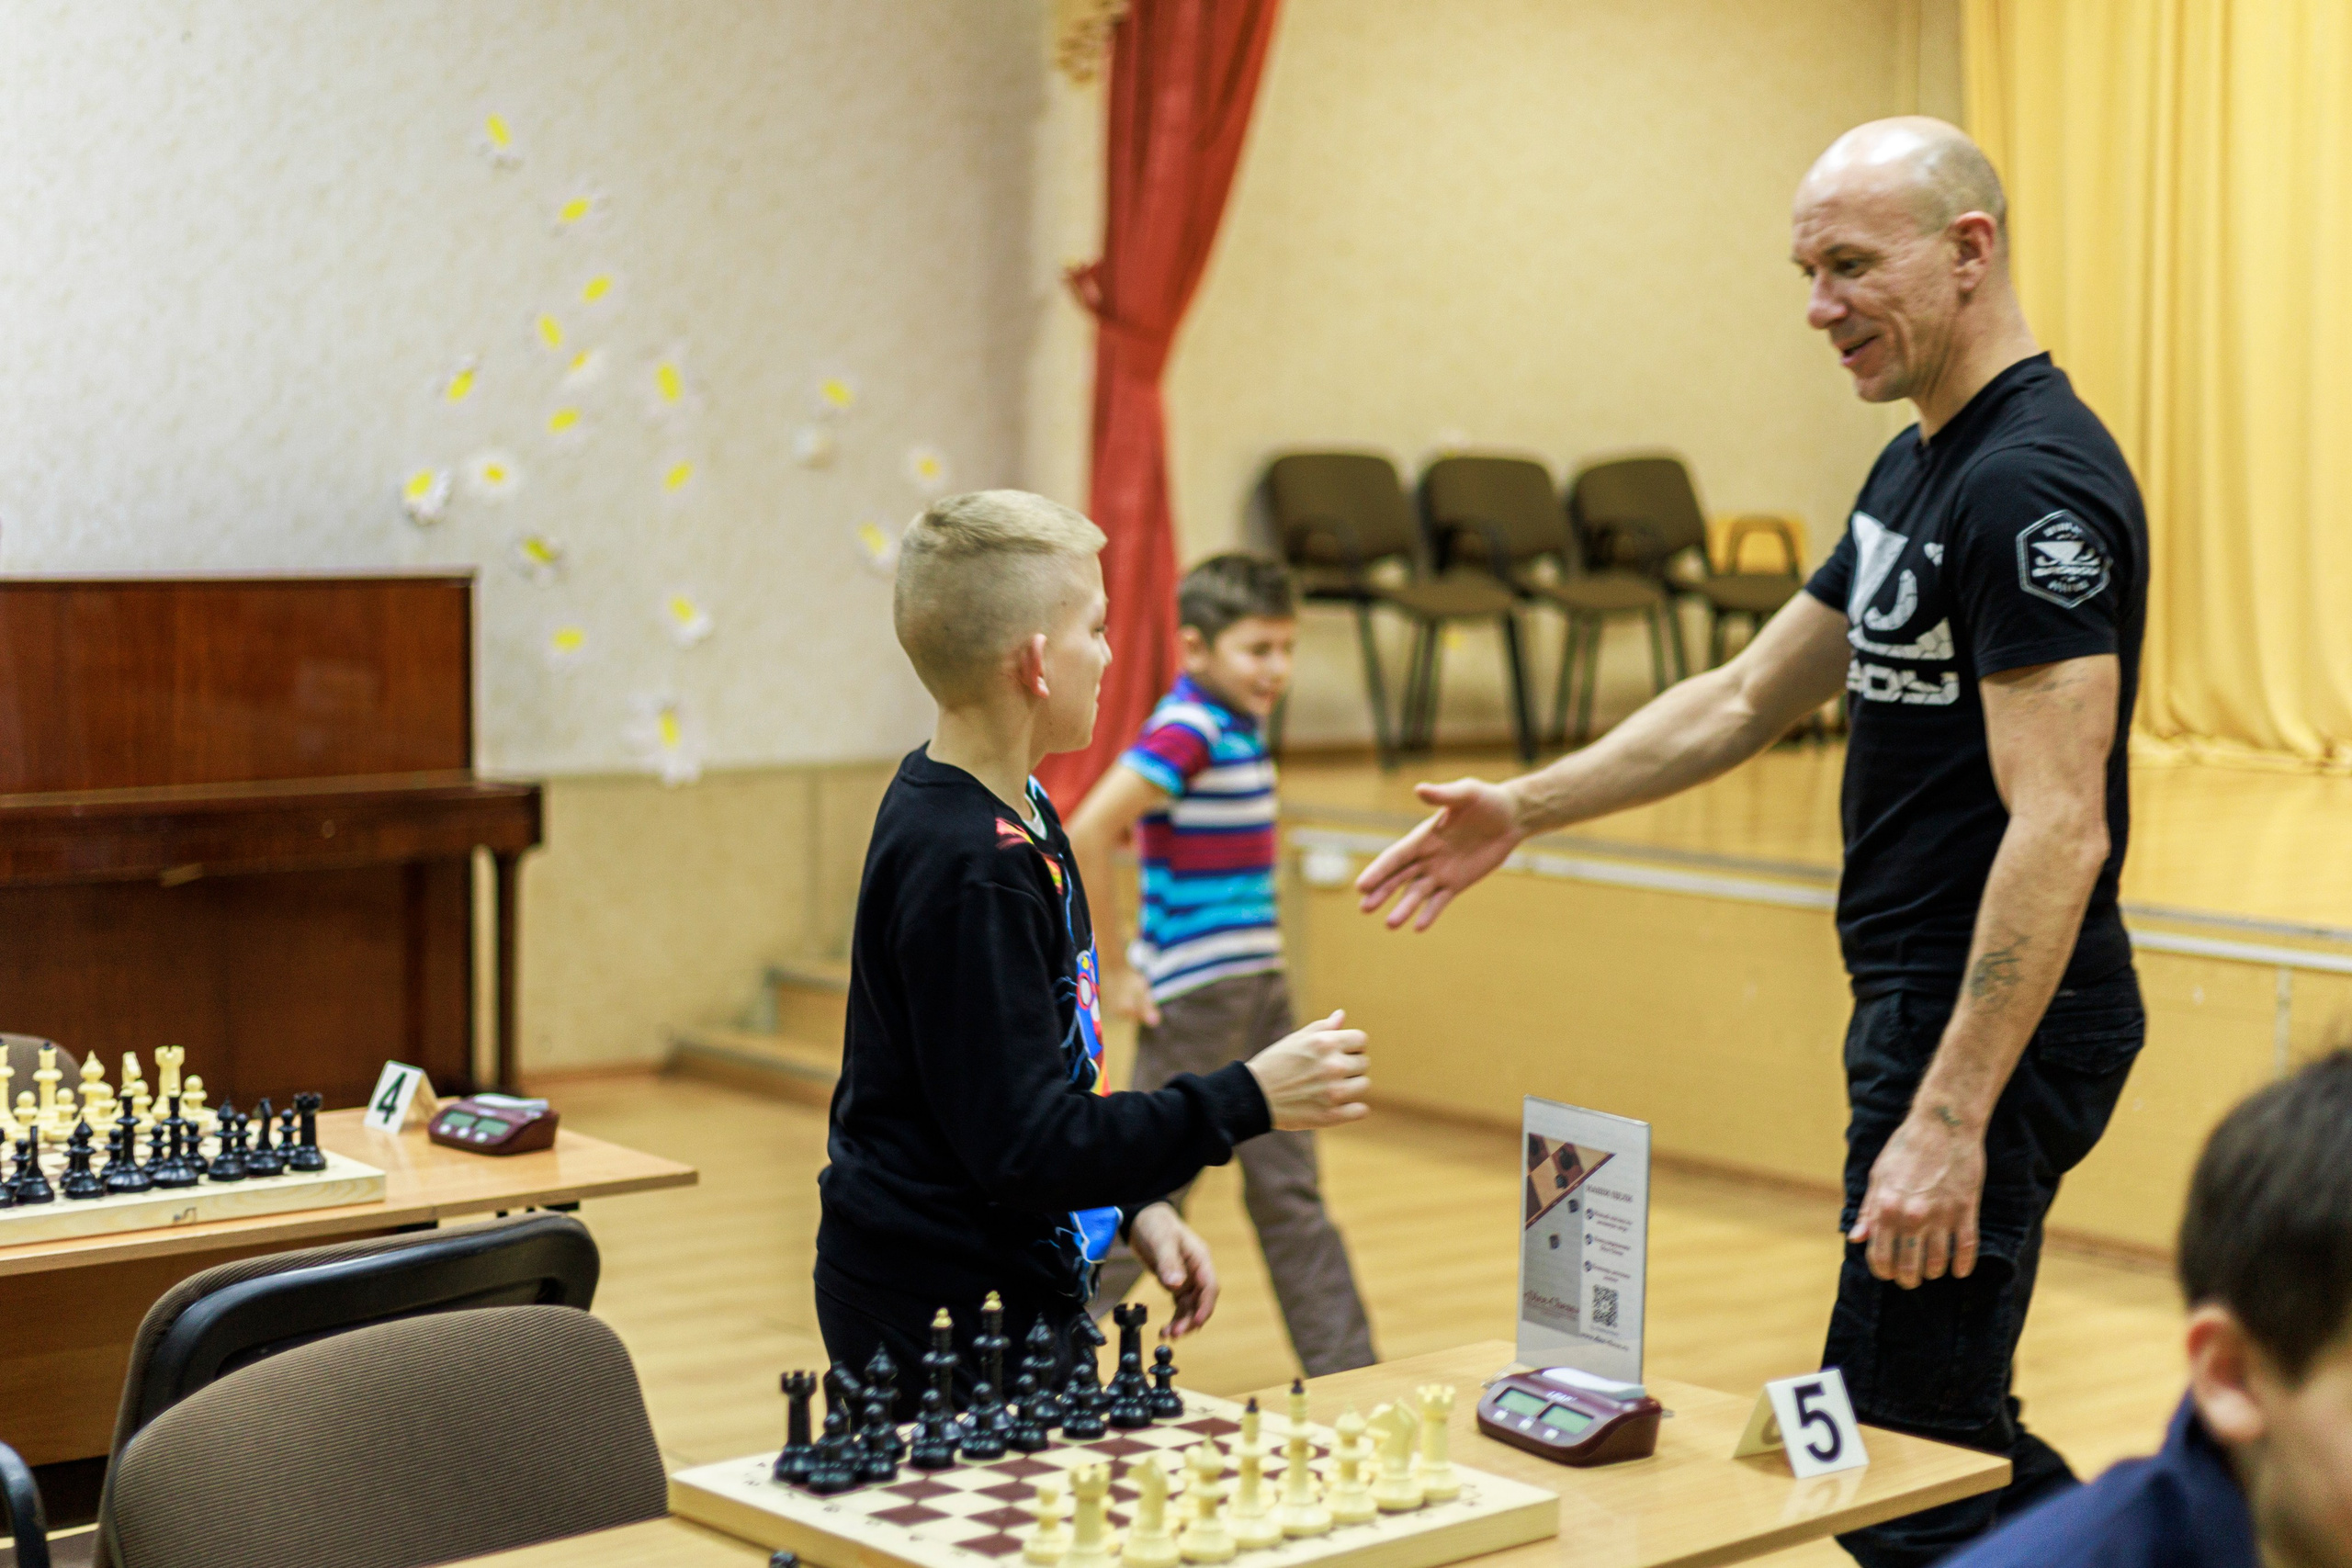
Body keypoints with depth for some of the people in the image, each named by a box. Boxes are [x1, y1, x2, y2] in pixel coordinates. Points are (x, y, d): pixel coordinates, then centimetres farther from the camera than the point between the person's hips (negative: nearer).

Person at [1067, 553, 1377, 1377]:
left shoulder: (1239, 729, 11)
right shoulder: (1186, 732, -18)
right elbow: (1086, 833, -27)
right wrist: (1113, 971, -21)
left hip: (1256, 989, 9)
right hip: (1194, 999, -9)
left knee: (1289, 1188, 10)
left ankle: (1345, 1372, 15)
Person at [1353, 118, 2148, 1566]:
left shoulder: (2033, 485, -18)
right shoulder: (1920, 467, 14)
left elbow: (2057, 826, -25)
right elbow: (1750, 697, 21)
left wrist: (1949, 1117, -29)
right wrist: (1524, 809, 17)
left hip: (1995, 1027, -10)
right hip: (1924, 1001, 10)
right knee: (1960, 1442, 18)